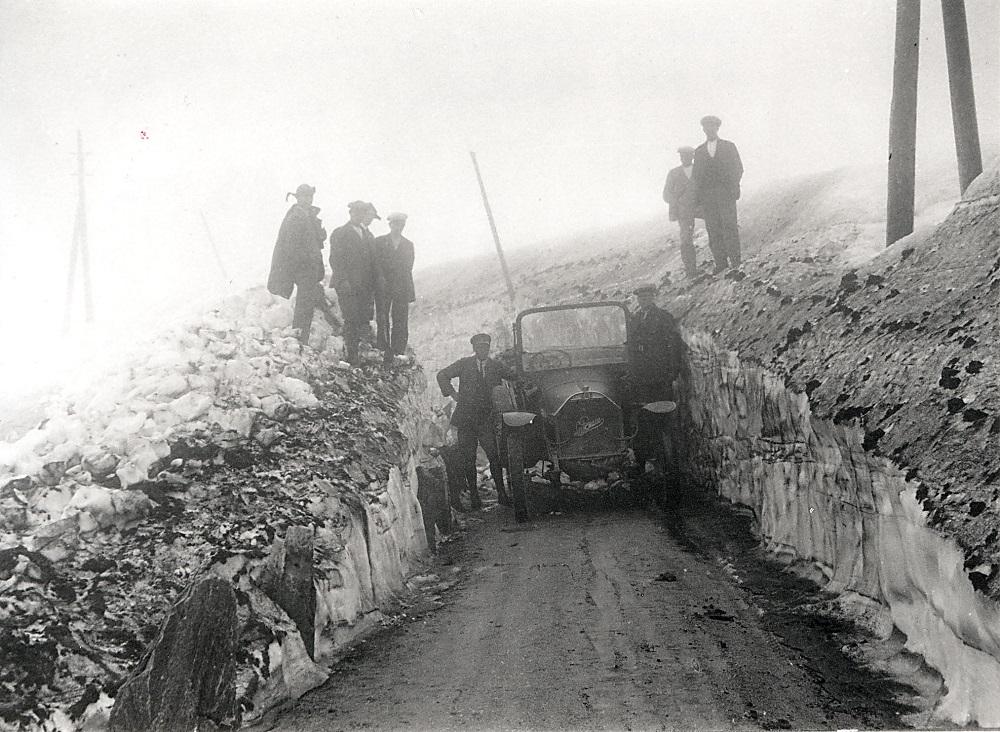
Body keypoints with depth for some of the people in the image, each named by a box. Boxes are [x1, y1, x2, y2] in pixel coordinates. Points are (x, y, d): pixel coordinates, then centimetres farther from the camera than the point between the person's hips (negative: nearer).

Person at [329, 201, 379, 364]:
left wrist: (373, 283, 9)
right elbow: (335, 259, -7)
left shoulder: (368, 236, 20)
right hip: (348, 285, -6)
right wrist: (343, 280, -16)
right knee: (351, 321, -9)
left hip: (366, 287, 6)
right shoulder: (340, 233, 0)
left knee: (364, 320, 0)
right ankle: (351, 357, -5)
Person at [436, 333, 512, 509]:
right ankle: (473, 494, 10)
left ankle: (501, 493, -1)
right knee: (468, 458, 2)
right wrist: (452, 393, 0)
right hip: (466, 418, 0)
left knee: (494, 455, -9)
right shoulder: (464, 364, 2)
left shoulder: (495, 366, 6)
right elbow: (442, 375, 8)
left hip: (486, 418, 0)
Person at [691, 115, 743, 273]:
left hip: (726, 193, -2)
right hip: (706, 195, 2)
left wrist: (734, 188, -7)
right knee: (713, 230, -2)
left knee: (729, 226, -7)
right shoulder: (699, 151, 15)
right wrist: (697, 197, 3)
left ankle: (735, 261, -5)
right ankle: (720, 263, 0)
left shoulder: (729, 147, 9)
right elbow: (696, 175, 14)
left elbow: (738, 168, 6)